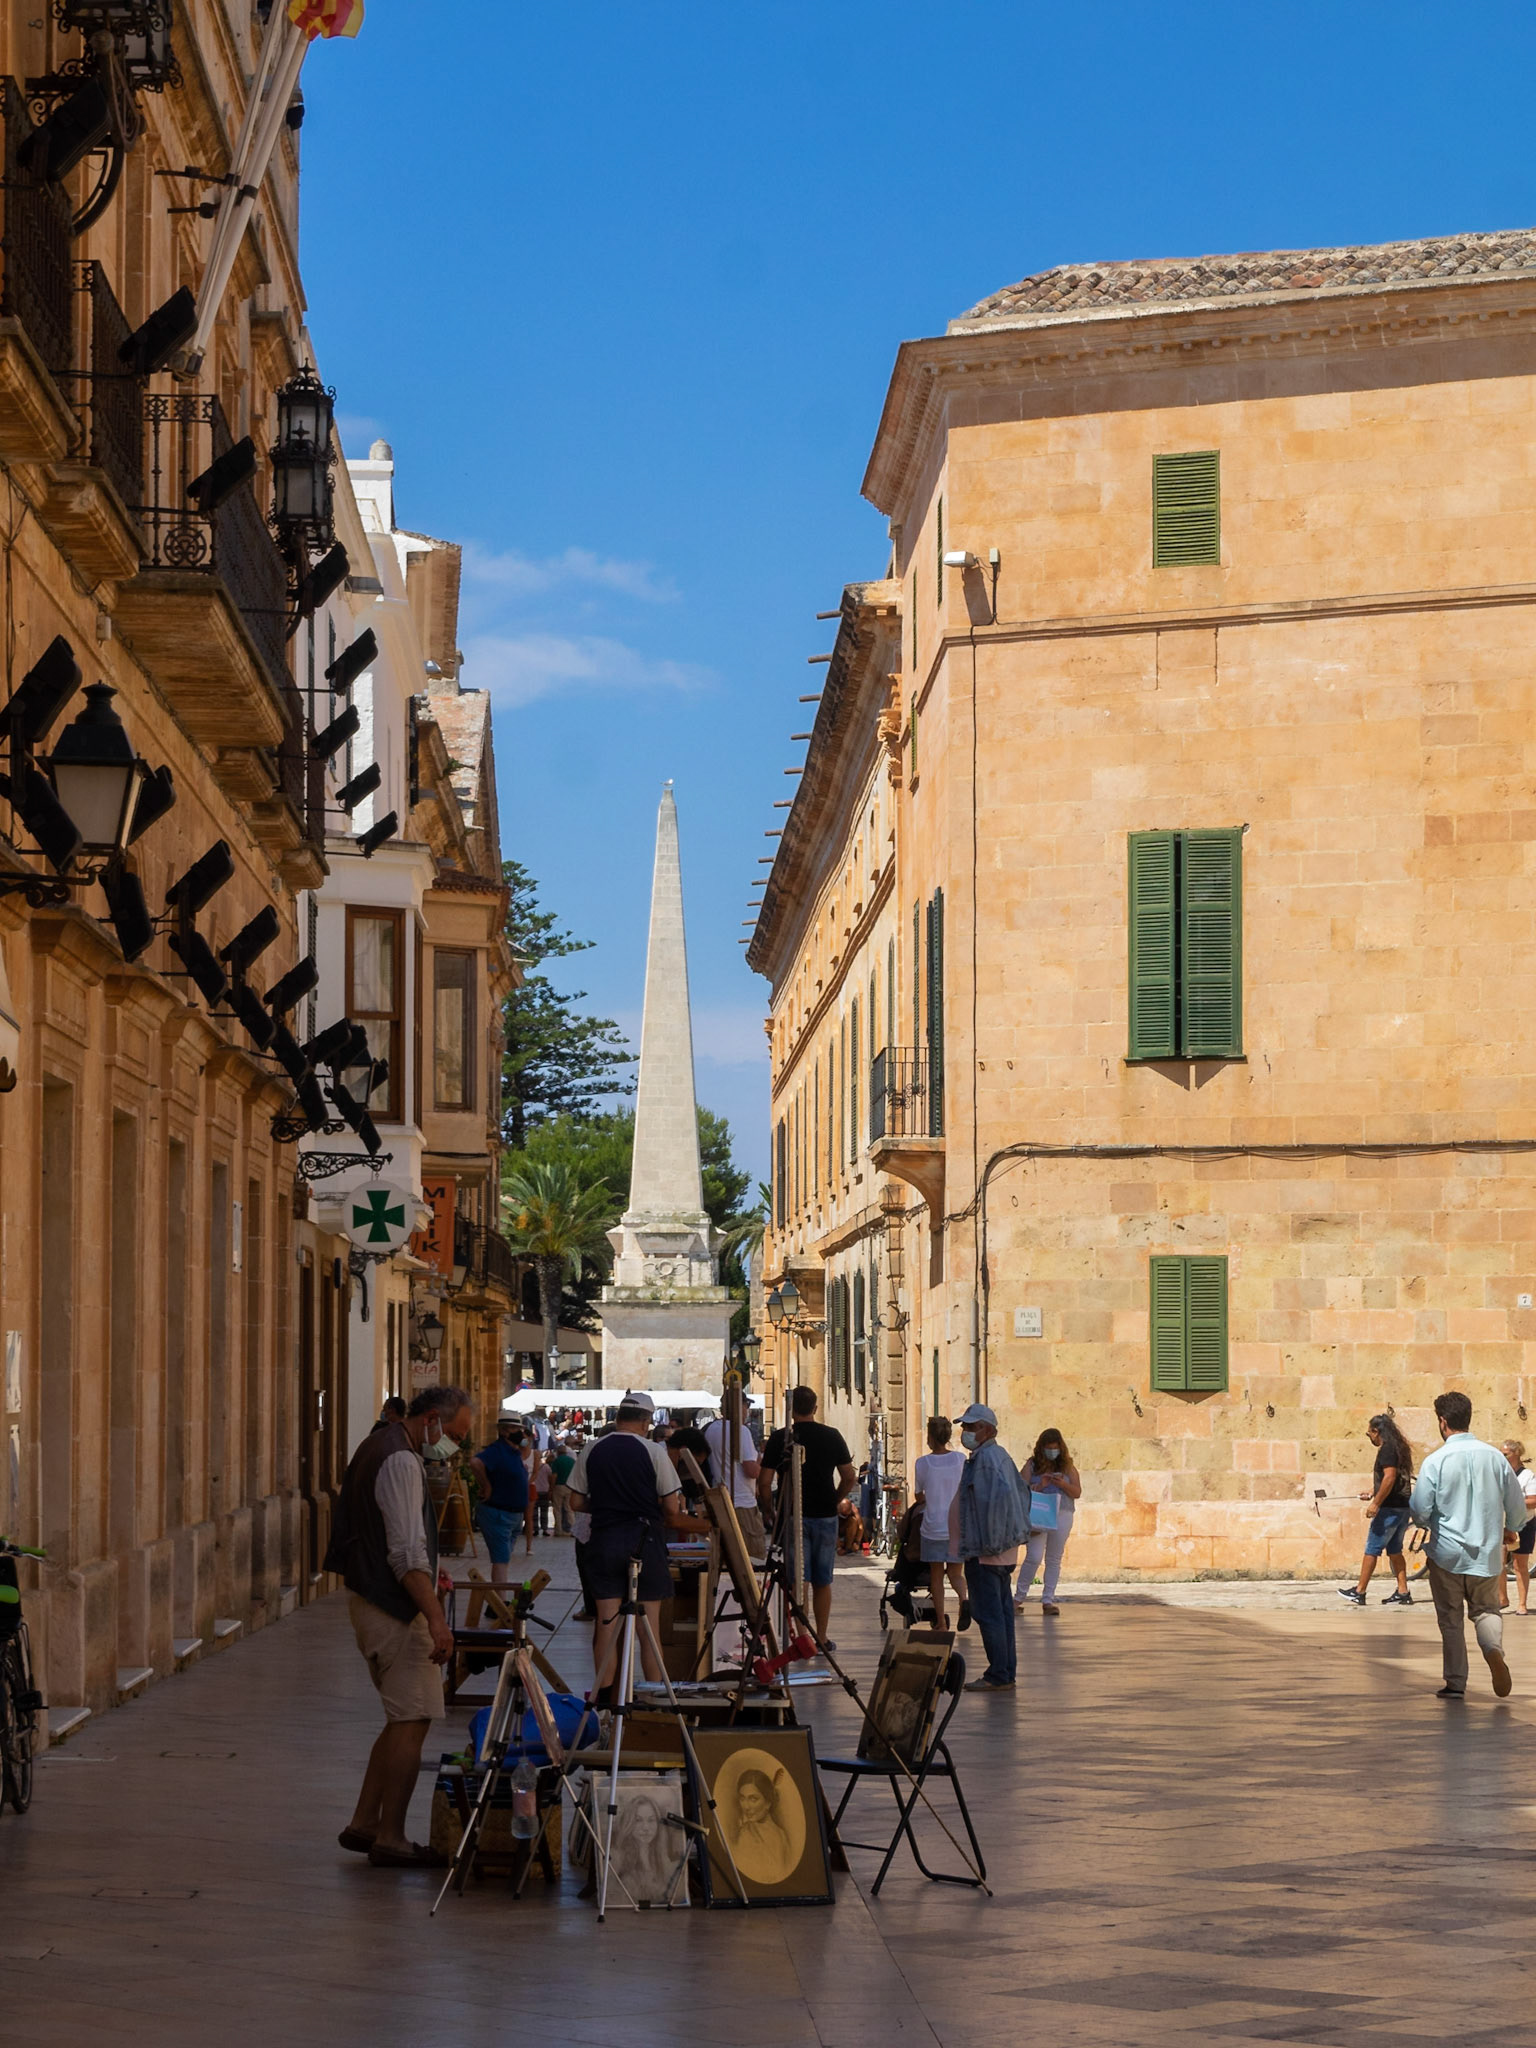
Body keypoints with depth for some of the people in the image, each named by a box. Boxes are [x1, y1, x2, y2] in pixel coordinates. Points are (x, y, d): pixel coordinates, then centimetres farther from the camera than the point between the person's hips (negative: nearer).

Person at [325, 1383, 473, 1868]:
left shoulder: (376, 1447, 15)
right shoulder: (401, 1463, -18)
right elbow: (407, 1554, -25)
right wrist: (436, 1617, -28)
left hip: (370, 1600, 10)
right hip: (395, 1609, -10)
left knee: (403, 1719, 15)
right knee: (411, 1721, -6)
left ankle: (364, 1823, 17)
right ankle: (390, 1839, -3)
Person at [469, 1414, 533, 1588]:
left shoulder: (516, 1452, 14)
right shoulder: (497, 1450, -17)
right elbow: (475, 1463, -36)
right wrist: (486, 1486, -24)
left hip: (514, 1514, 9)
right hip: (497, 1514, -9)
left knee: (505, 1559, 14)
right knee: (501, 1560, -12)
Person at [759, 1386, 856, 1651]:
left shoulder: (779, 1439, -5)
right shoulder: (832, 1437, 1)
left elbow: (764, 1482, -7)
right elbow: (849, 1478, 2)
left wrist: (770, 1511, 6)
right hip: (826, 1515, 2)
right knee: (823, 1581, 12)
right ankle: (821, 1638, 18)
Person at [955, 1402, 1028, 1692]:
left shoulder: (987, 1458, -15)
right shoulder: (1000, 1456, 17)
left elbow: (1001, 1495, -27)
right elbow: (1020, 1491, 26)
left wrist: (990, 1543, -24)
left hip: (985, 1552, -11)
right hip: (1005, 1550, 11)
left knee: (988, 1614, -9)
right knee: (1002, 1612, 12)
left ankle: (998, 1676, -9)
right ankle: (1007, 1672, 16)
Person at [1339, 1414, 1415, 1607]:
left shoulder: (1387, 1449, -15)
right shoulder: (1399, 1447, 15)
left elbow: (1390, 1477, -25)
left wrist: (1376, 1503, -22)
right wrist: (1373, 1493, 32)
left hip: (1390, 1509, -9)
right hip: (1403, 1506, 9)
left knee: (1372, 1549, -1)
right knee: (1394, 1550, 14)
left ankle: (1359, 1592, 3)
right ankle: (1403, 1593, 11)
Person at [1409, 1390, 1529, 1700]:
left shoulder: (1436, 1461, -12)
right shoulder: (1494, 1456, -3)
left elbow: (1420, 1510, -12)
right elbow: (1517, 1503, 3)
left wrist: (1431, 1523, 12)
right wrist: (1510, 1528, 24)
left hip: (1447, 1553, -2)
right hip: (1487, 1553, 2)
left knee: (1450, 1619, 10)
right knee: (1486, 1609, 16)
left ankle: (1456, 1683, 12)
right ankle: (1493, 1648, -15)